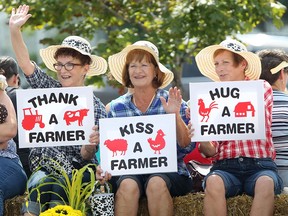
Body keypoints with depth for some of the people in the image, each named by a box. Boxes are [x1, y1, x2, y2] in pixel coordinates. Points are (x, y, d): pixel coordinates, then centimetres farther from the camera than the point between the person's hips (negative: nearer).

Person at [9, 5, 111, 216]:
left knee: (57, 189, -34)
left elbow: (86, 156, -4)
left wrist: (90, 146, -28)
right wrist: (14, 29, -15)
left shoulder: (96, 108, 0)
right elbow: (25, 63, -3)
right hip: (43, 167, 2)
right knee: (39, 183, -32)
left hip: (77, 171, -2)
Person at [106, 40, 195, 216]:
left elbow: (187, 147, -3)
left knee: (156, 183, -34)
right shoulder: (117, 107, 10)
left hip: (169, 171, -1)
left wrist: (176, 115, -16)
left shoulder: (172, 102, 5)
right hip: (129, 172, 1)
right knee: (128, 185, -33)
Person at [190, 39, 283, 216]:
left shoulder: (262, 89, 10)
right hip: (225, 167, 1)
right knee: (213, 182, -33)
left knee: (265, 183, -36)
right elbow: (211, 151, 7)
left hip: (260, 165, -1)